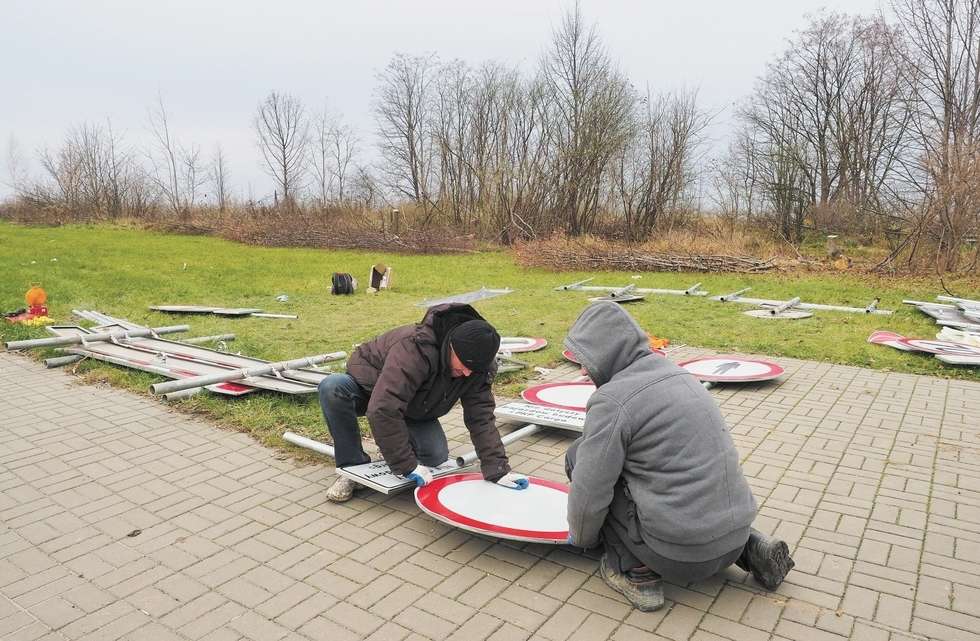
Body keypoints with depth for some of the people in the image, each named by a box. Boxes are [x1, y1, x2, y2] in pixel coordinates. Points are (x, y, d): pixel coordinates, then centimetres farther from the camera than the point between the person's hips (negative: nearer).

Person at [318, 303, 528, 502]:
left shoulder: (477, 365, -22)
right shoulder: (414, 347, -43)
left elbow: (482, 418, -18)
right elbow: (383, 410, -46)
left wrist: (498, 471, -26)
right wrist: (407, 465, -40)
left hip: (414, 410, 4)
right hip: (369, 389, -4)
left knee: (436, 457, -19)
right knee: (333, 388, -37)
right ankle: (353, 467, -17)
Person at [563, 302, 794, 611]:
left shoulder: (611, 400, -16)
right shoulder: (673, 371, 9)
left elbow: (589, 491, -12)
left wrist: (581, 537, 9)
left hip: (680, 556, -7)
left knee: (579, 456, 1)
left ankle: (635, 571, 6)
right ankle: (751, 547, 19)